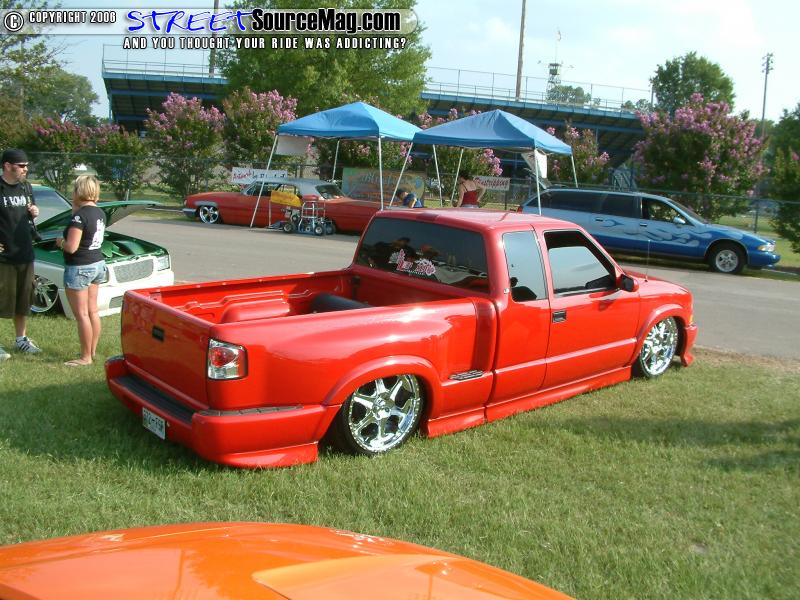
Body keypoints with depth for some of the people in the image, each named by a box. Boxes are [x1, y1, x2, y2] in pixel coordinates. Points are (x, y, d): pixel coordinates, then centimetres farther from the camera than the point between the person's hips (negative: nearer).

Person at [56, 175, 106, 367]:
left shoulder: (80, 216, -20)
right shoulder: (100, 213, 5)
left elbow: (71, 247, -24)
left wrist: (60, 242, -2)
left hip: (79, 268, -9)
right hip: (97, 265, 9)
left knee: (82, 315, -1)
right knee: (92, 311, 15)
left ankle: (86, 357, 5)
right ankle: (93, 352, 24)